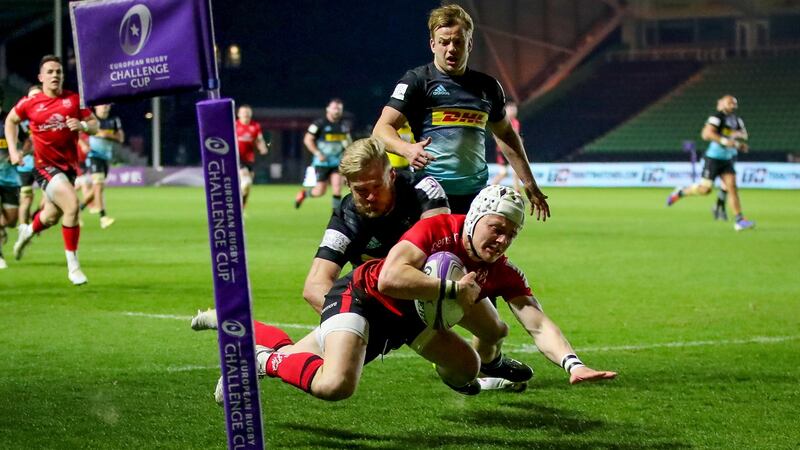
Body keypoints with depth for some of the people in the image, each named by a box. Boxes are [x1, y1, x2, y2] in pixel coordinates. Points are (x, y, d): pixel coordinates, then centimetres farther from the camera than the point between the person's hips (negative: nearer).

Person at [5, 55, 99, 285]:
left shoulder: (74, 99, -2)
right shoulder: (30, 103, -5)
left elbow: (94, 125, 3)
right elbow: (11, 120, 14)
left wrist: (82, 125, -20)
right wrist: (13, 150, 4)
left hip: (69, 165, 4)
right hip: (45, 166, -4)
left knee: (52, 216, 17)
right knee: (72, 206, -25)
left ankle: (28, 232, 55)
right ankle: (73, 264, -12)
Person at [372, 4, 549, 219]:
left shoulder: (487, 86, 16)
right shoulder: (417, 80, 2)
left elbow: (506, 135, 29)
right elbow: (382, 129, -5)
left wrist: (529, 183, 26)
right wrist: (408, 149, -26)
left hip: (476, 192, 4)